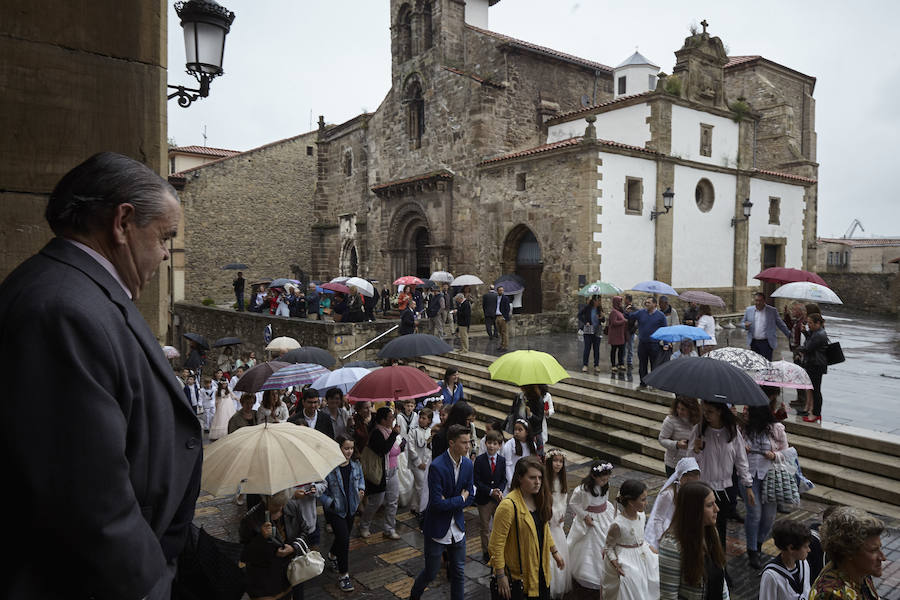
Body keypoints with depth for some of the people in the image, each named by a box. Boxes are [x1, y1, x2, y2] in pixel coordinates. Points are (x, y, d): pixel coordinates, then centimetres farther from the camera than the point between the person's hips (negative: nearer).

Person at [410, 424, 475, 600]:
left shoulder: (468, 464, -2)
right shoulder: (437, 466, -23)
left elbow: (470, 497, 2)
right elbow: (437, 503, -25)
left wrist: (449, 503, -14)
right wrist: (460, 499, -14)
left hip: (457, 527, 5)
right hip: (437, 529, -5)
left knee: (459, 572, 13)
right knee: (431, 573, 11)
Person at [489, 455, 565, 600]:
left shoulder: (539, 498, 0)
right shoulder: (508, 505, -25)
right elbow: (497, 542, -23)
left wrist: (554, 552, 16)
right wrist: (500, 576, -21)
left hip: (541, 568, 7)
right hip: (518, 573, -7)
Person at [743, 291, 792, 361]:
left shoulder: (773, 311, 2)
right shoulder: (749, 310, 8)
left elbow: (781, 324, 9)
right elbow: (743, 323, 15)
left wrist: (790, 336, 8)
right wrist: (746, 325, -9)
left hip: (766, 343, -3)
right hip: (753, 343, 3)